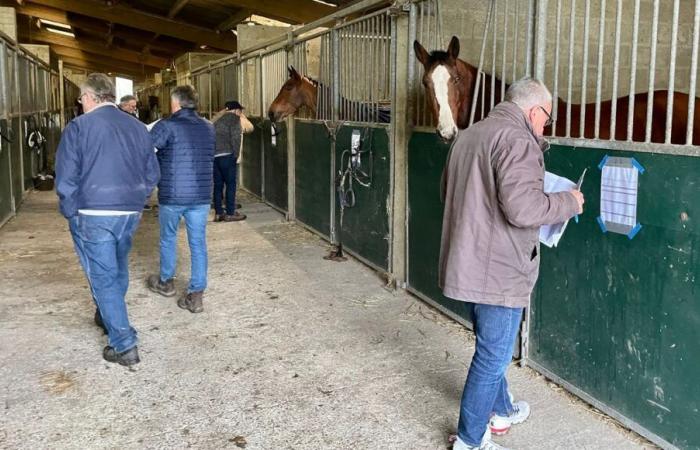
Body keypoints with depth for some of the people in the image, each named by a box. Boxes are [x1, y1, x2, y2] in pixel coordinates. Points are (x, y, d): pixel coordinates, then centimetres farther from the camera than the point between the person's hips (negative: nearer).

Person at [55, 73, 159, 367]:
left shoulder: (79, 126, -8)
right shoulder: (137, 127, 7)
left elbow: (66, 179, -10)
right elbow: (152, 174, 10)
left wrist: (71, 213, 2)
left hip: (93, 215, -5)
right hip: (130, 214, 5)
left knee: (103, 278, 2)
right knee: (118, 271, 23)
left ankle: (124, 346, 1)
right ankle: (108, 318, 44)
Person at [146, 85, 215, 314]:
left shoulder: (166, 126, -11)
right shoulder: (209, 128, 6)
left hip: (171, 194, -3)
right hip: (201, 195, 3)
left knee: (168, 238, 18)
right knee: (198, 243, 6)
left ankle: (165, 282, 36)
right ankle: (196, 295, 6)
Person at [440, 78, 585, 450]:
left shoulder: (468, 135, 12)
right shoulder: (517, 140, -17)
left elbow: (449, 193, 22)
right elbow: (522, 208, -27)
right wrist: (569, 202, -11)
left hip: (467, 262, 10)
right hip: (497, 270, -9)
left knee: (491, 348, 25)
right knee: (493, 356, 4)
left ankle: (499, 411, 43)